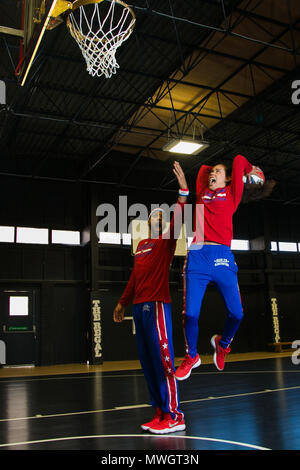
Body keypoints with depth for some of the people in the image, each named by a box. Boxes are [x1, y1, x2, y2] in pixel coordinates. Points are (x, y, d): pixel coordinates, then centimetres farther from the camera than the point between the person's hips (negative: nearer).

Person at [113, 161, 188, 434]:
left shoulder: (165, 242, 3)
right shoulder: (141, 246, 21)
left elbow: (178, 221, -16)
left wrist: (183, 192, -27)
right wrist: (123, 303, 28)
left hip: (157, 304, -7)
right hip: (139, 306, 8)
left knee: (162, 358, -9)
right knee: (147, 361, 9)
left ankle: (174, 416, -4)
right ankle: (161, 412, 17)